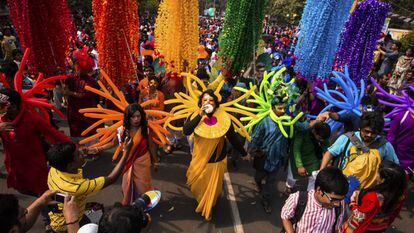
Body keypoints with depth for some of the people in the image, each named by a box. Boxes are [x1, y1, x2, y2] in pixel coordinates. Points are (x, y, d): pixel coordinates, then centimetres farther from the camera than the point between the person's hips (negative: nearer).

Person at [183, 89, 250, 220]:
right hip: (199, 160, 1)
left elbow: (233, 138, -5)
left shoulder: (223, 118, -15)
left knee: (212, 188, 16)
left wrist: (243, 153, 4)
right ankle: (202, 204, 54)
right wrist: (200, 115, -35)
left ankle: (207, 210, 46)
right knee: (198, 186, 19)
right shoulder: (195, 116, -13)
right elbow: (186, 131, -30)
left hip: (217, 161, -1)